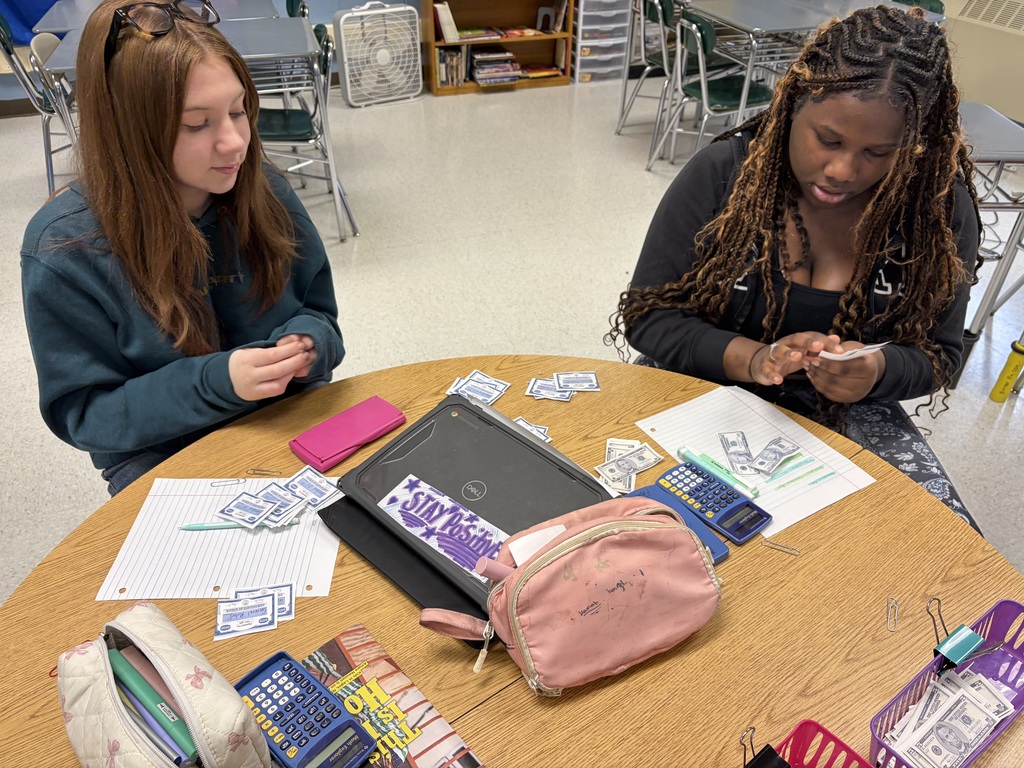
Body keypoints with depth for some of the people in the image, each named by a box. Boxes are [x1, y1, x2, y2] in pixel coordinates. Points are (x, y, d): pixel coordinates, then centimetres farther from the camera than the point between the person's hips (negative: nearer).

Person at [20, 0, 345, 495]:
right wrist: (216, 381, -26)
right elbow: (82, 414, -10)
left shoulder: (262, 189, -5)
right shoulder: (64, 250, -16)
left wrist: (305, 344, -19)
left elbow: (318, 313, 7)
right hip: (161, 454, -3)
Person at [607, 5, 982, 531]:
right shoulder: (724, 172, -14)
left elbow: (938, 353, 2)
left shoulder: (941, 208, -8)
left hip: (845, 414, 3)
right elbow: (647, 314, -11)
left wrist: (877, 373, -24)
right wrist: (751, 359, -29)